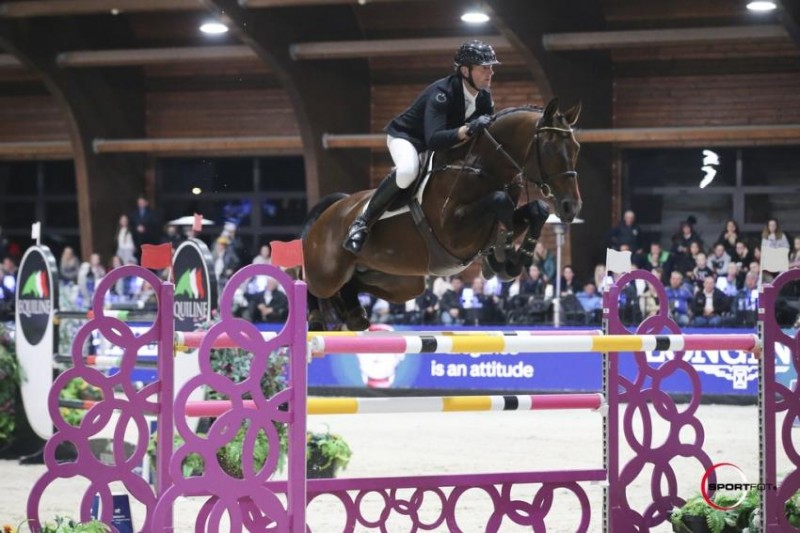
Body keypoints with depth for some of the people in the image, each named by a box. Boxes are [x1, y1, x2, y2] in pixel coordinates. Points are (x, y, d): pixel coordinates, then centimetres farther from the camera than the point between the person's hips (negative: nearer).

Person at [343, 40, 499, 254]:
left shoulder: (484, 97, -11)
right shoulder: (442, 93, -34)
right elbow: (433, 139, -45)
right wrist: (468, 129, -57)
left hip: (445, 145, 8)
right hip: (406, 136, -8)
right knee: (408, 171, -39)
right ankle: (361, 223, -26)